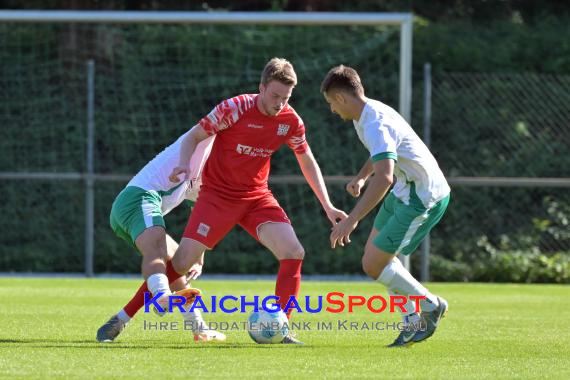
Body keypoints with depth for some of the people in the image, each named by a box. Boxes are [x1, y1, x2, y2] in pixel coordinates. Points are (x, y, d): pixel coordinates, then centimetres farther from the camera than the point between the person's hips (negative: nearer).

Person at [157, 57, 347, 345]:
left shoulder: (290, 121, -5)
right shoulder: (234, 109, -18)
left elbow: (307, 162, 11)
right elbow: (192, 137, -8)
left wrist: (327, 206, 7)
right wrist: (184, 165, -29)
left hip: (257, 197, 4)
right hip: (217, 195, -4)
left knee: (294, 254, -15)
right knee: (182, 263, -12)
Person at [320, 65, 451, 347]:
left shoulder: (375, 126, -27)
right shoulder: (370, 113, 6)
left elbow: (384, 178, -39)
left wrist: (352, 220, -41)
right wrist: (361, 177, 14)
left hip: (423, 198, -10)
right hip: (405, 192, 10)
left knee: (373, 265, -8)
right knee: (377, 255, 16)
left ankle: (431, 306, 9)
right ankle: (413, 322, 19)